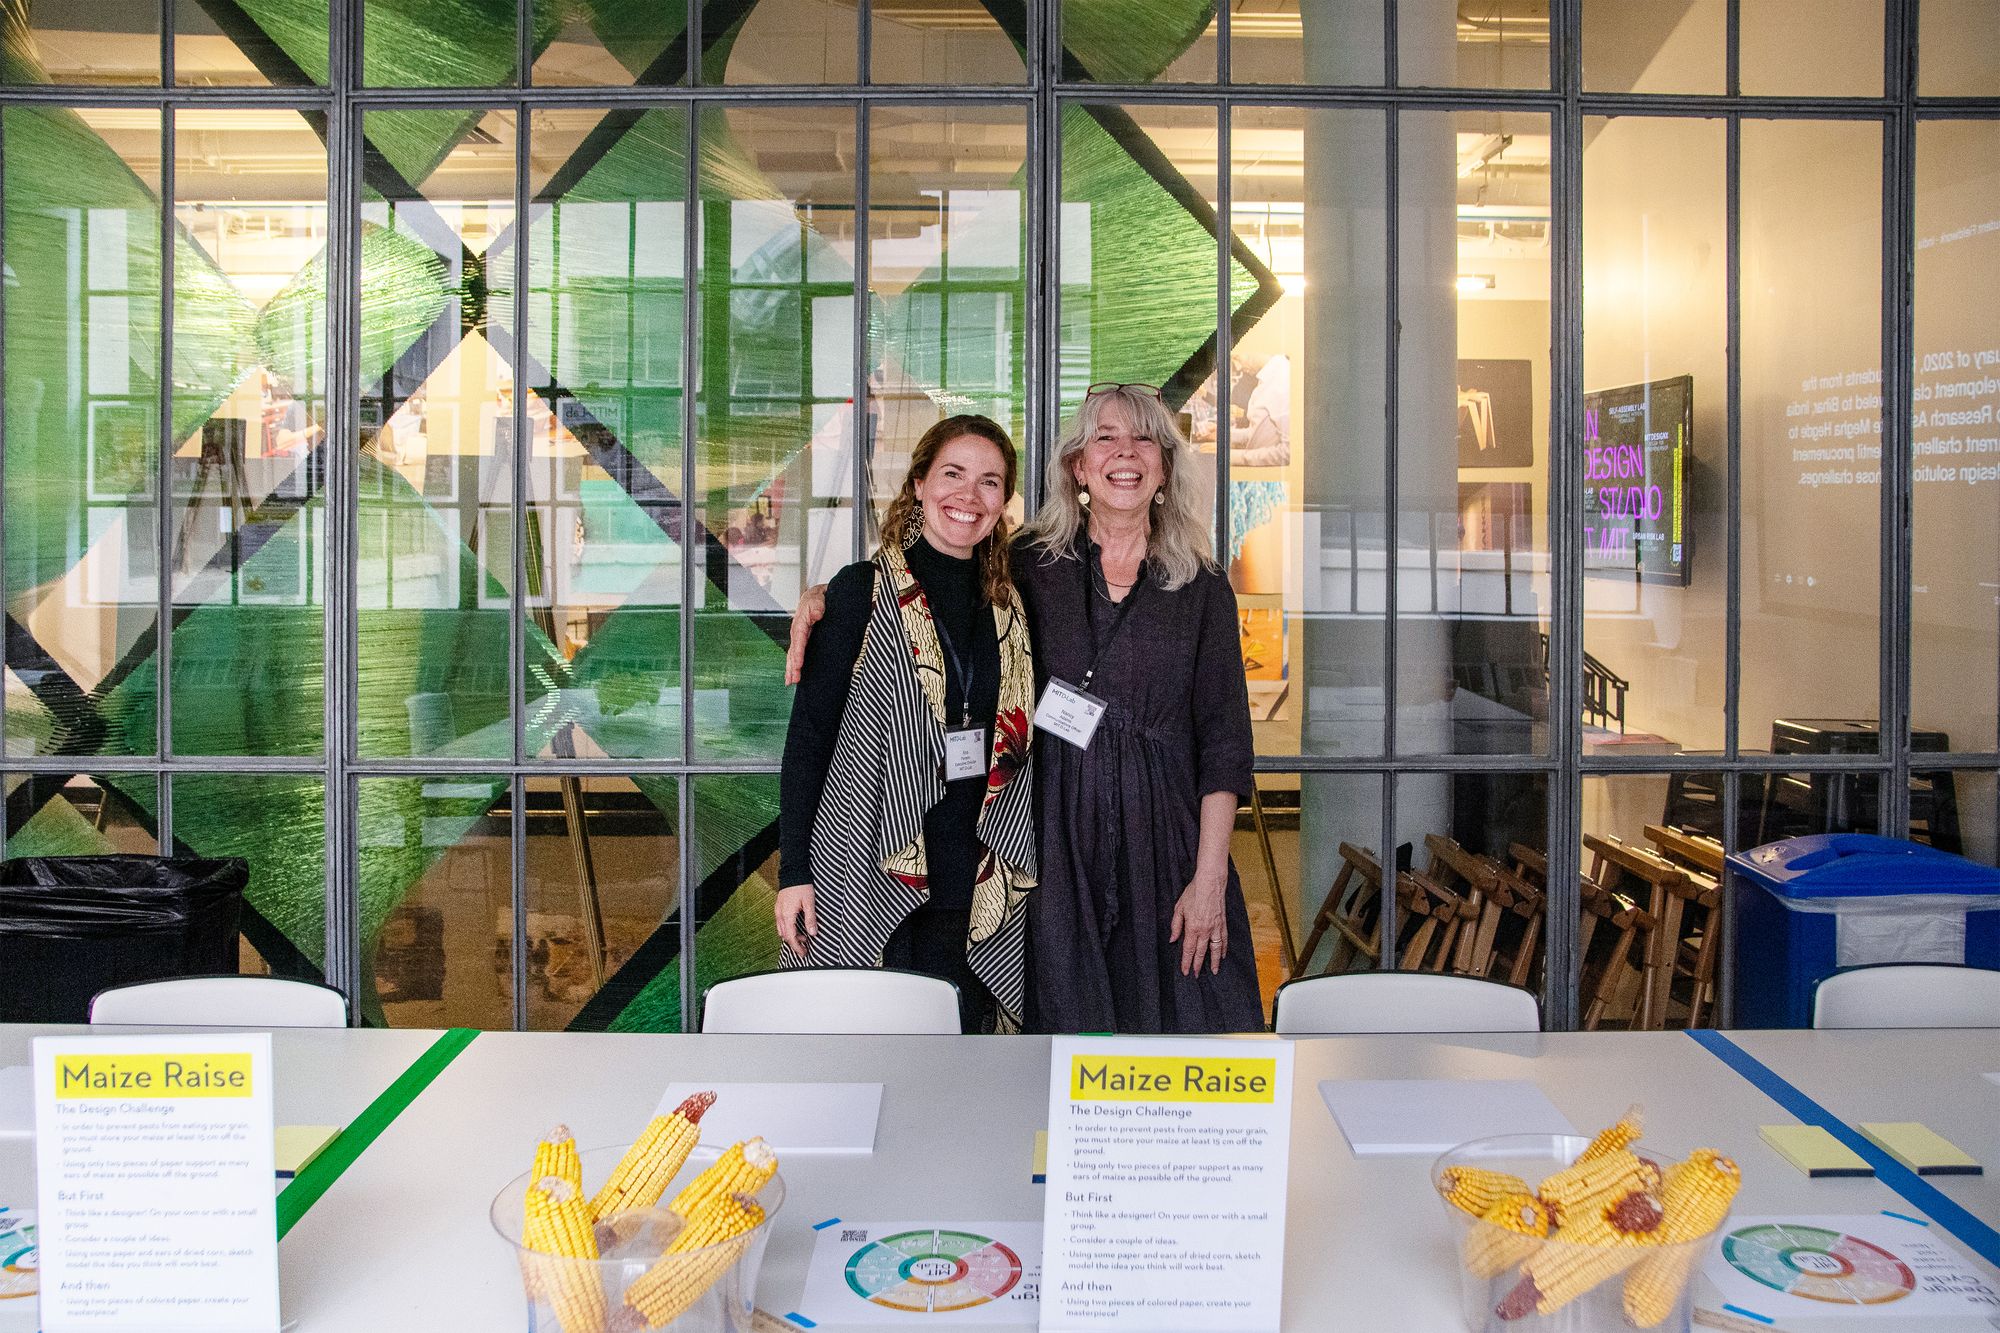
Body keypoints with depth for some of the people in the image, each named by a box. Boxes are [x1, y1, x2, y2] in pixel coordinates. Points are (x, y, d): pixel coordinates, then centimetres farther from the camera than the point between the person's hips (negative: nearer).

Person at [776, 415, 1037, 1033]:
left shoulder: (1012, 603, 11)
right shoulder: (864, 591, -2)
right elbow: (808, 734, -3)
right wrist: (794, 871, -8)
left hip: (977, 887, 4)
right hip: (869, 877, -4)